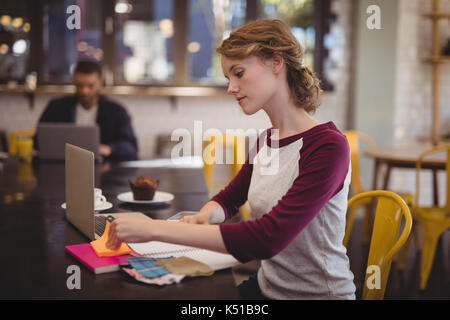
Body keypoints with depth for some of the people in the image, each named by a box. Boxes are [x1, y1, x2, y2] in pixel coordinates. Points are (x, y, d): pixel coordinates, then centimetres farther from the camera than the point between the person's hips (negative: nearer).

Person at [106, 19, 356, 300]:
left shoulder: (327, 146, -20)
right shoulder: (266, 140, 3)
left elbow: (267, 238, -28)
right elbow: (230, 197, 18)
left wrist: (155, 229, -28)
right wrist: (205, 217, -7)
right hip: (267, 286, 6)